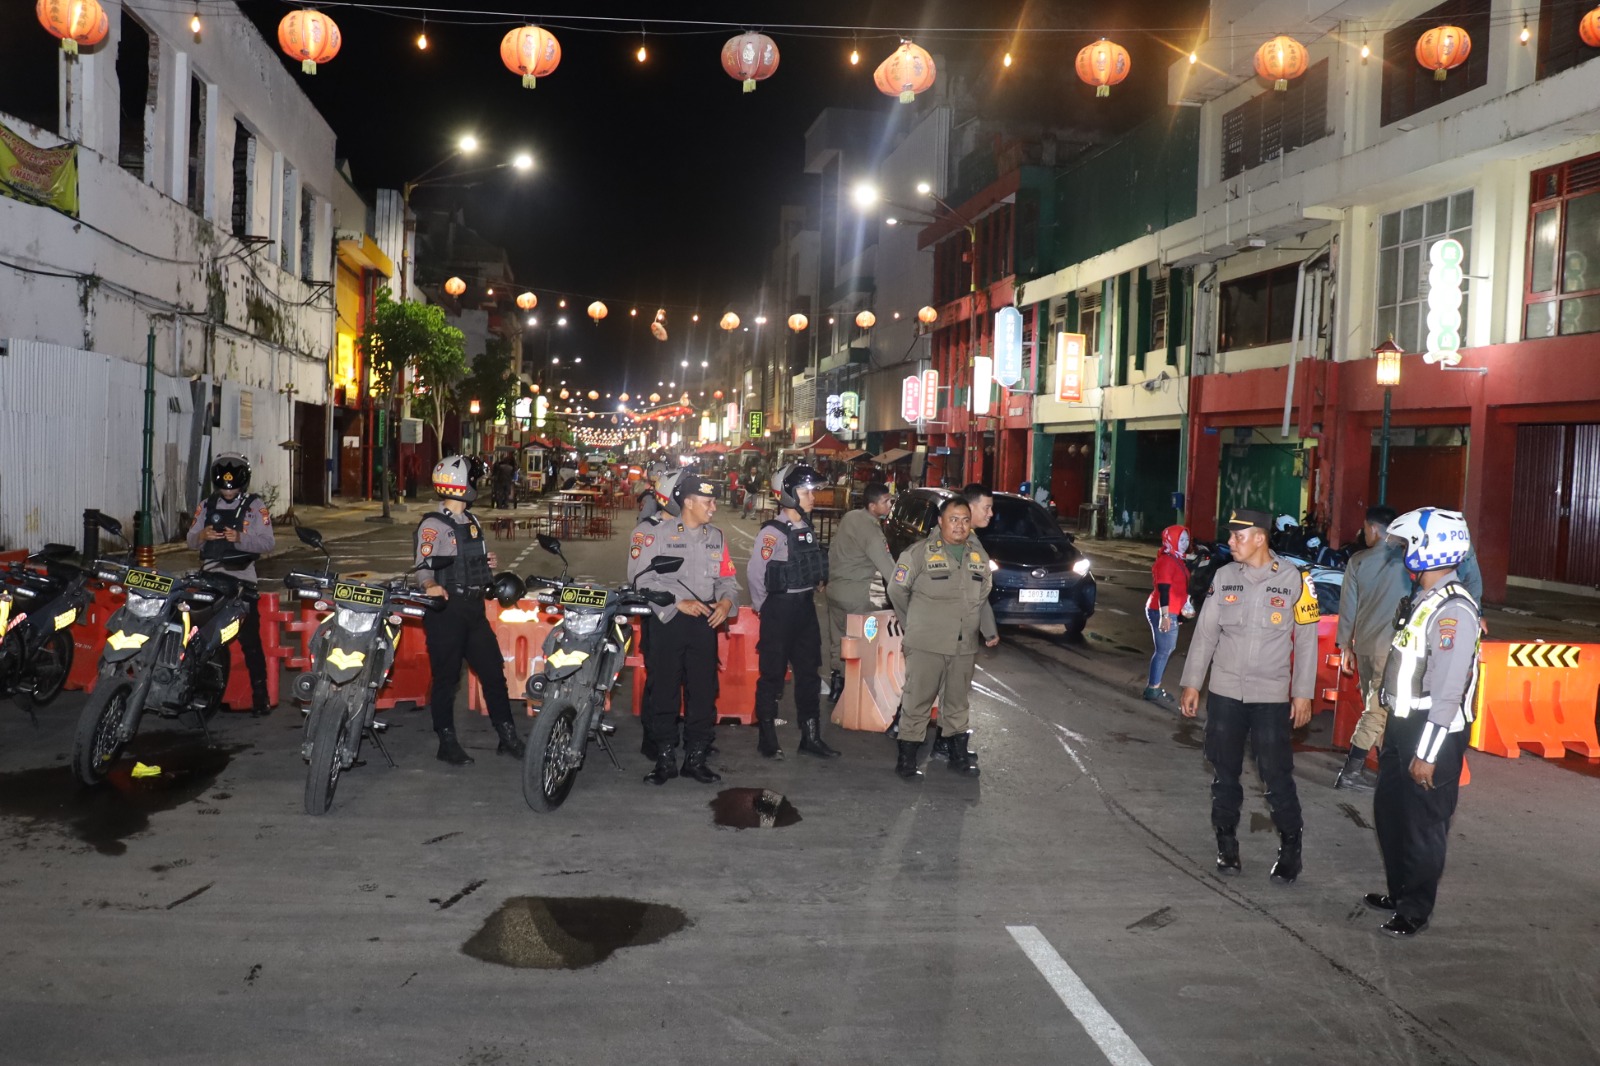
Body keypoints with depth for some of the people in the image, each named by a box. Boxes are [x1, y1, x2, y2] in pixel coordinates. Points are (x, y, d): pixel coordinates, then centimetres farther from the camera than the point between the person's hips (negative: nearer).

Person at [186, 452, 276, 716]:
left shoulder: (255, 506, 1)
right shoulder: (207, 505, 13)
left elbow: (268, 542, -7)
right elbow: (191, 540, 12)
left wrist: (240, 538, -22)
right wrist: (201, 536, -10)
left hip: (241, 578, -4)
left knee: (250, 639, -6)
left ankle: (260, 694, -2)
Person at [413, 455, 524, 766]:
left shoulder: (472, 521, 16)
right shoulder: (433, 525, -10)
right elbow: (423, 566, -19)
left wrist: (486, 563, 11)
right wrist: (430, 586, -38)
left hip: (474, 607, 8)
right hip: (445, 609, -8)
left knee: (493, 670, 8)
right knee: (446, 677, 0)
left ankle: (507, 736, 16)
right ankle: (447, 743, 11)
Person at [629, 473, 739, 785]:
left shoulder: (715, 537, 14)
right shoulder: (655, 532, -4)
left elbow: (727, 576, 15)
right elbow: (642, 577, -11)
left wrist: (727, 600, -7)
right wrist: (678, 602, -18)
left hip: (705, 621, 4)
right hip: (665, 620, -4)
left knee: (703, 691, 6)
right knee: (663, 691, 2)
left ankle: (696, 758, 18)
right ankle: (665, 759, 13)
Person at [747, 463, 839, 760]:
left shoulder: (807, 529, 9)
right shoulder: (772, 532, -15)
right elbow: (755, 574, -18)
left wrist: (808, 597, 12)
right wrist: (765, 609, -8)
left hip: (805, 608, 8)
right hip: (780, 610, -7)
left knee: (809, 674, 11)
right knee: (772, 676, 2)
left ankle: (811, 736, 21)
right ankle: (766, 738, 13)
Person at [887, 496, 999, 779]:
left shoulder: (979, 556, 10)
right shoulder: (920, 552, -9)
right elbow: (897, 590, -1)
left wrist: (990, 630, 8)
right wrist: (915, 624, 7)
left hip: (965, 647, 5)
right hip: (926, 646, -5)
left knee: (958, 703, 17)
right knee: (917, 702, 0)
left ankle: (959, 755, 29)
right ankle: (906, 759, 9)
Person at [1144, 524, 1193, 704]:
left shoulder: (1178, 559, 14)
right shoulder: (1166, 561, -17)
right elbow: (1163, 590, -23)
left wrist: (1185, 606, 27)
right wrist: (1165, 615, -27)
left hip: (1171, 612, 10)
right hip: (1163, 612, -10)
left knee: (1168, 649, 15)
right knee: (1164, 650, -6)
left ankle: (1152, 683, 24)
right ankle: (1152, 690, 1)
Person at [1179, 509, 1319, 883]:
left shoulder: (1293, 580, -7)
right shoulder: (1223, 577, 1)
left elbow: (1306, 638, -3)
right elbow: (1205, 632, 4)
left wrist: (1303, 693, -5)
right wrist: (1191, 683, 3)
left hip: (1272, 696, -3)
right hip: (1224, 692, 3)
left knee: (1277, 775, -1)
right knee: (1226, 773, 10)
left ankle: (1290, 849, 15)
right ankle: (1226, 842, 23)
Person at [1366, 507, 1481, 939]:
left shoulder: (1453, 610, -21)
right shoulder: (1421, 599, 10)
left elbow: (1448, 689, -23)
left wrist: (1427, 753, -22)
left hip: (1433, 733, -9)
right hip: (1403, 724, 9)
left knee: (1424, 823, 4)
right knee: (1389, 810, 18)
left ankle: (1415, 910, 18)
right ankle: (1399, 890, 35)